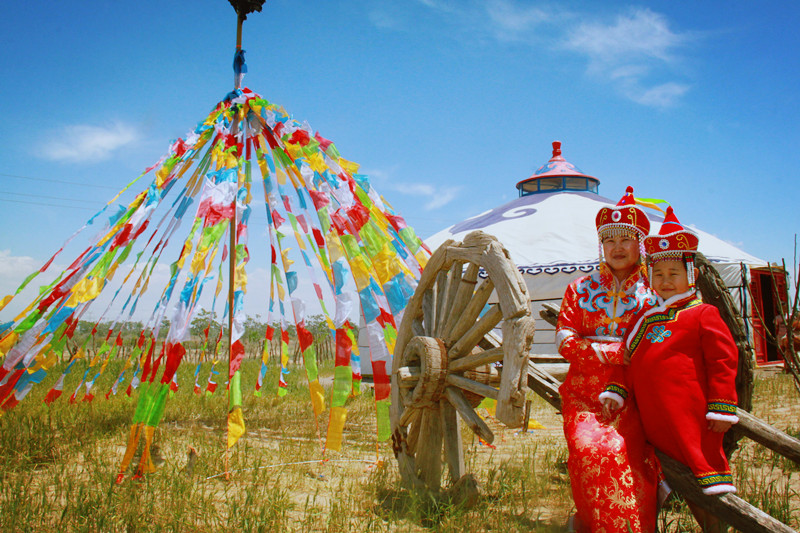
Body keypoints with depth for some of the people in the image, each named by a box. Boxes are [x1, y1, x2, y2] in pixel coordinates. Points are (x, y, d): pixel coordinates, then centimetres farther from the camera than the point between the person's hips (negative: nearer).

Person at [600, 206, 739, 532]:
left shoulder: (703, 314, -2)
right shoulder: (647, 318, 15)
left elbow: (723, 361, -6)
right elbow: (630, 358, 17)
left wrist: (721, 407, -10)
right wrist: (616, 390, 5)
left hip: (690, 415, -6)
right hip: (654, 417, 6)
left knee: (703, 461, -1)